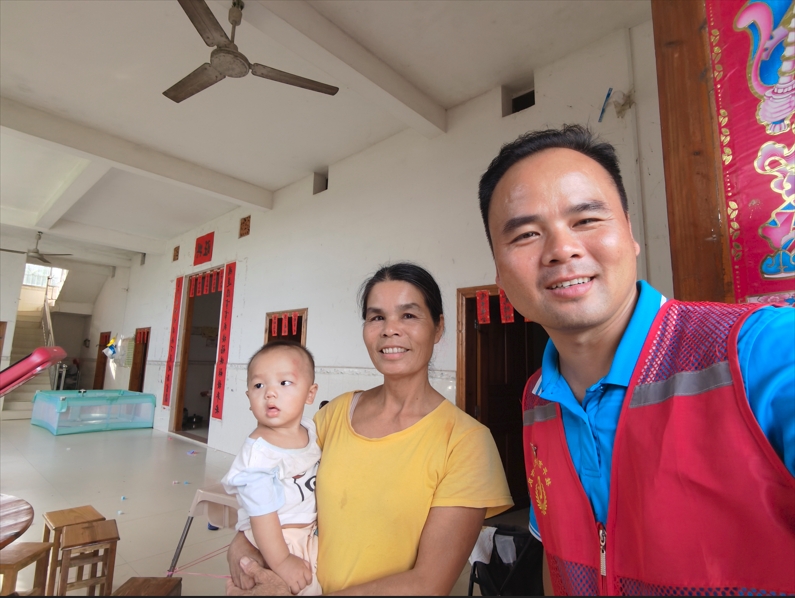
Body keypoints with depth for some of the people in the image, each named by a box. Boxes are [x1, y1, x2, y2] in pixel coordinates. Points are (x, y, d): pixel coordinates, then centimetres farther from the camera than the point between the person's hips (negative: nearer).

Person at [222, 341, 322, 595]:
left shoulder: (311, 431, -6)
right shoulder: (259, 451, -26)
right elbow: (261, 514, -23)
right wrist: (280, 561, -20)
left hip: (312, 533, 7)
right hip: (278, 540, -6)